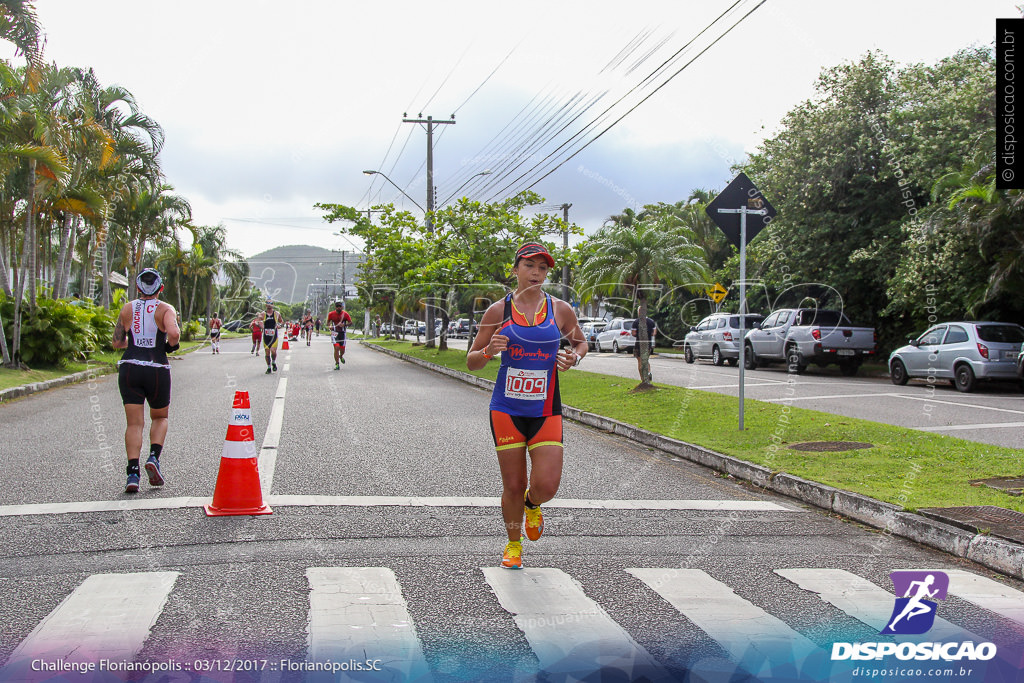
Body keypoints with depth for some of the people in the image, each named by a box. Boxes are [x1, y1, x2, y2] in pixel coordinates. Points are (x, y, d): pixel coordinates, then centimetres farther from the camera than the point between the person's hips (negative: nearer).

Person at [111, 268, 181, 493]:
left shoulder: (127, 309, 7)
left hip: (129, 369, 2)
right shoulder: (165, 309, -2)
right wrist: (171, 345, 0)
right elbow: (173, 333, -21)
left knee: (134, 423, 2)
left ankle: (133, 471, -12)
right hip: (157, 370, -2)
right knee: (160, 418, 19)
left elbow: (116, 342, 12)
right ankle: (154, 457, -2)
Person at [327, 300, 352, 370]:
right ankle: (337, 364, -7)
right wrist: (329, 326, -11)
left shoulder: (345, 314, -4)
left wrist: (344, 325, -22)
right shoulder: (331, 314, -2)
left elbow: (350, 322, -3)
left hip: (342, 333, 1)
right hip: (334, 332, -1)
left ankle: (341, 356, 43)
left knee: (342, 350, 5)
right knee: (336, 347, -17)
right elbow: (328, 322, 12)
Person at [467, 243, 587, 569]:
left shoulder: (560, 310, 2)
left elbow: (581, 342, 20)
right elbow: (471, 362, 4)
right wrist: (489, 351, -18)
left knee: (546, 486, -9)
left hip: (546, 411, 1)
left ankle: (532, 505, 30)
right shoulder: (498, 310, -1)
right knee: (513, 486, 4)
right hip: (506, 410, -1)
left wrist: (574, 357, -3)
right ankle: (513, 545, 31)